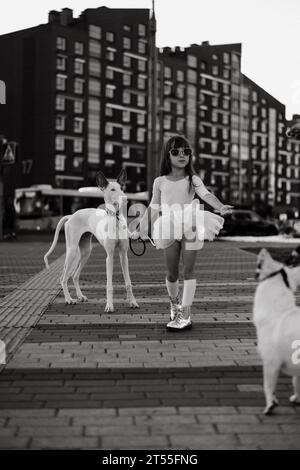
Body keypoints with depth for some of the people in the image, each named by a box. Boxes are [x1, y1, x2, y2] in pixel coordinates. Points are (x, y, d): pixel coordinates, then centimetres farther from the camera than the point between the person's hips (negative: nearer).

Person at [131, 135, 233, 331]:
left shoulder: (193, 180, 4)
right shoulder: (160, 182, 9)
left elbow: (206, 194, -14)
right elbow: (153, 208, 14)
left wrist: (220, 206, -34)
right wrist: (139, 230, 13)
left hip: (191, 228, -1)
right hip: (169, 230, 2)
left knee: (189, 270, -3)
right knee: (172, 273, 7)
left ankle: (185, 315, -1)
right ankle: (174, 302, 37)